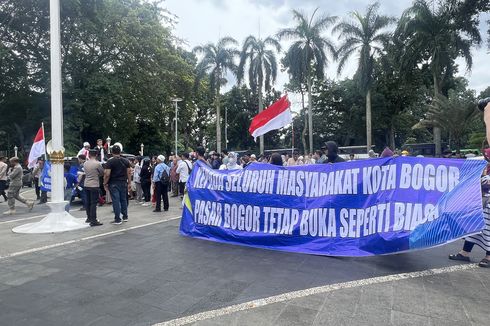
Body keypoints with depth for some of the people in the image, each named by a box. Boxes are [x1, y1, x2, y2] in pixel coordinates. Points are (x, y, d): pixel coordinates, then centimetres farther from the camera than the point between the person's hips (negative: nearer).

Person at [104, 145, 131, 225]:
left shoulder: (110, 161, -8)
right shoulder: (126, 161, 5)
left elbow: (107, 174, -13)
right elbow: (129, 172, 5)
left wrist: (105, 183, -2)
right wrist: (129, 183, 11)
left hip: (113, 183, -4)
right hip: (123, 183, 4)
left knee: (116, 201, -2)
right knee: (124, 199, 15)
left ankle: (117, 219, 2)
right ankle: (125, 216, 23)